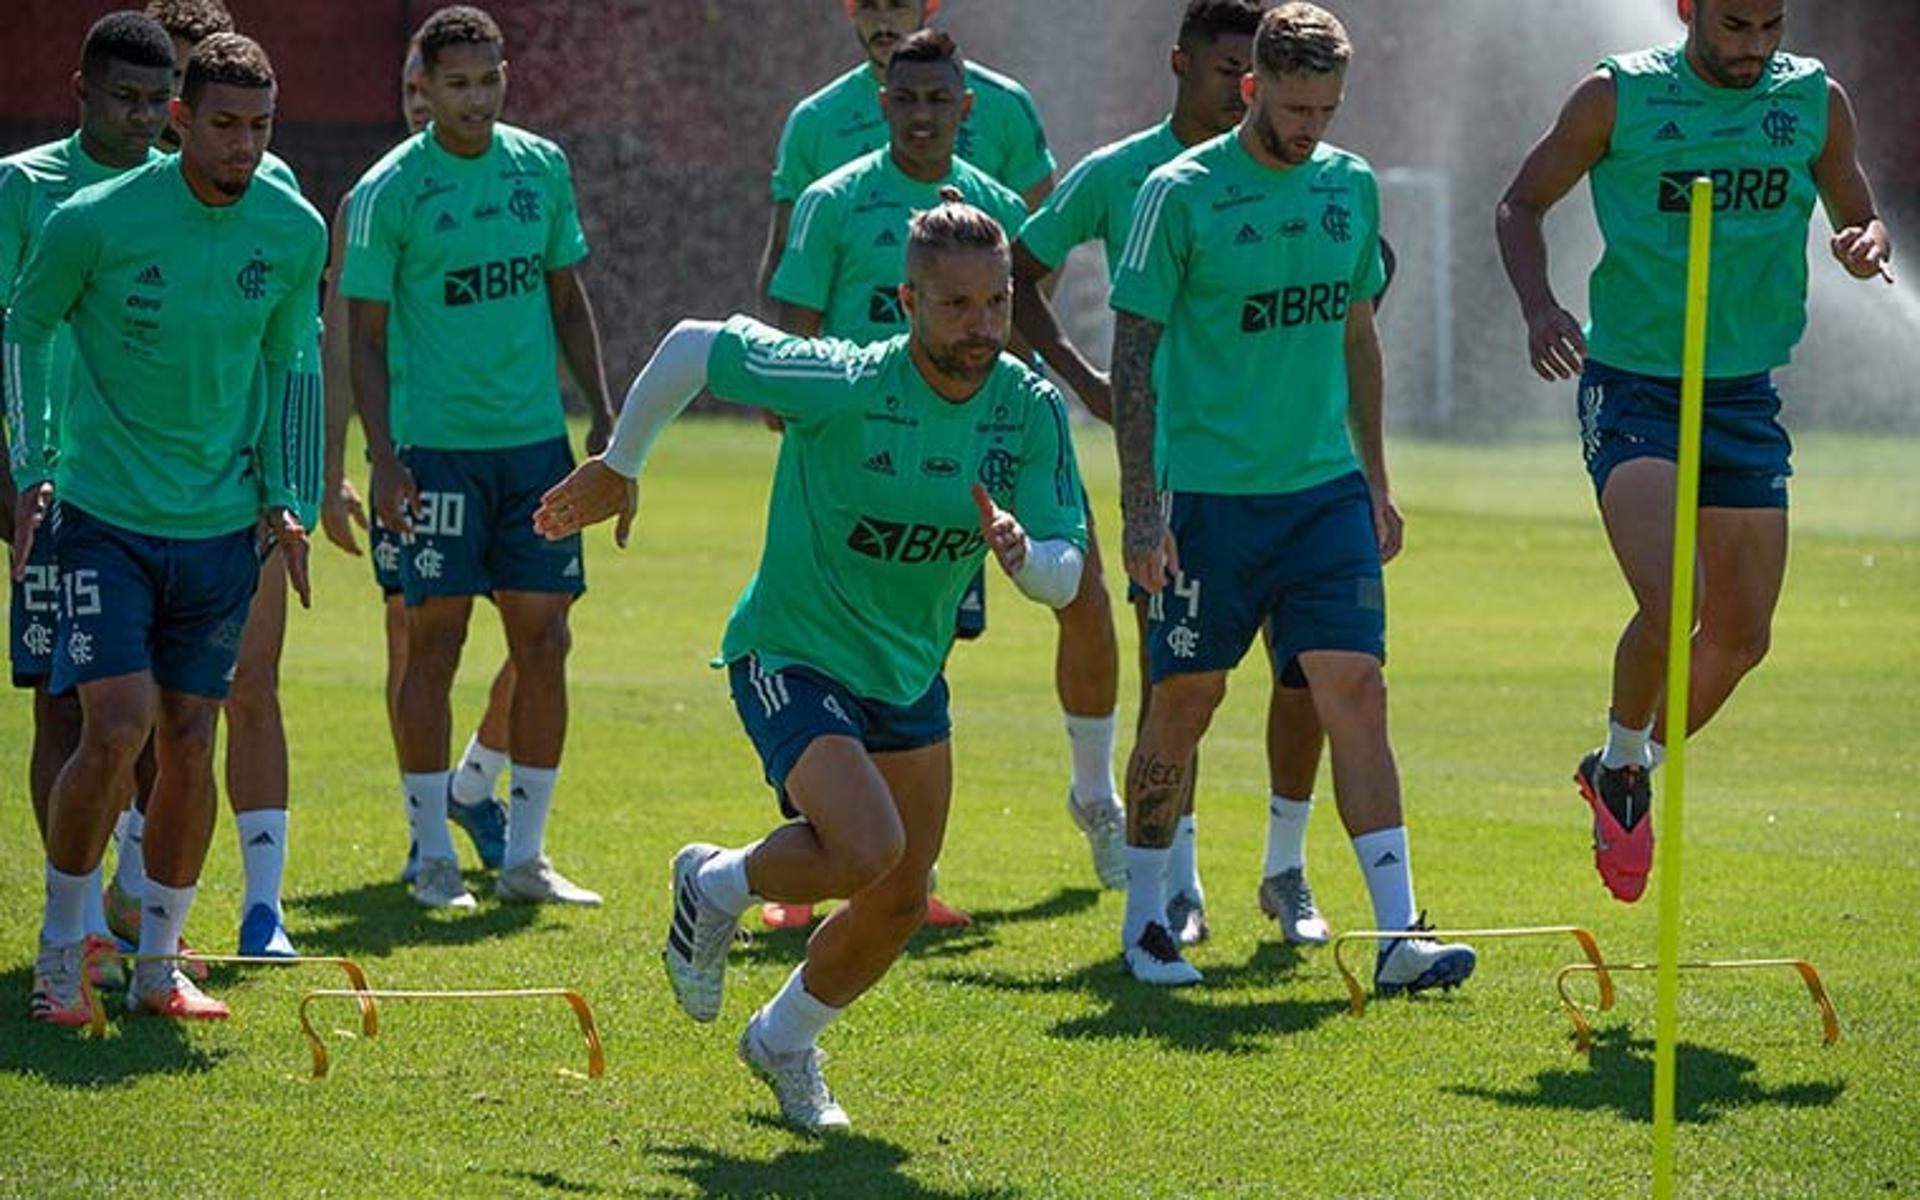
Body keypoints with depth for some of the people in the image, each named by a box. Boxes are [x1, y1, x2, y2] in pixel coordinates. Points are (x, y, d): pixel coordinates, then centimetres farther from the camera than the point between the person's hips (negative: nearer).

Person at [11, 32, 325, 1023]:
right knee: (116, 729, -14)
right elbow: (26, 328, 3)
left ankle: (156, 966, 16)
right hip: (104, 514, -4)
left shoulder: (294, 233, 0)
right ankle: (59, 952, 4)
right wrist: (33, 468, -3)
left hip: (221, 525, 4)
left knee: (189, 747, 3)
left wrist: (277, 496, 9)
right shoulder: (96, 221, -12)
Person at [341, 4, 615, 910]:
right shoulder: (388, 191, -5)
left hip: (536, 437, 4)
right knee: (435, 641, -3)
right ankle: (433, 859, 6)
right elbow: (365, 334, -3)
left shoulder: (542, 168, 8)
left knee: (543, 641, 3)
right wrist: (382, 456, -11)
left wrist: (603, 413, 11)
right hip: (437, 444, -4)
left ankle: (524, 857, 11)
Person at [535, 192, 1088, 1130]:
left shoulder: (1030, 409, -10)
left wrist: (1022, 554, -32)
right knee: (867, 849, -27)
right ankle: (718, 886, 5)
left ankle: (784, 1041, 39)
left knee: (899, 905, 10)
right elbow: (693, 347, -12)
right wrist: (616, 468, 1)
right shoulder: (842, 385, -25)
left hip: (910, 675, 6)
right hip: (791, 656, -6)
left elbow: (1064, 578, -8)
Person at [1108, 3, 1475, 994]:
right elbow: (1135, 354, -7)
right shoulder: (1181, 195, -8)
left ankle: (1398, 932, -8)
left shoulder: (1350, 187, 8)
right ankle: (1144, 922, 20)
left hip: (1324, 491, 4)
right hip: (1209, 494, -4)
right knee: (1184, 704, 4)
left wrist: (1375, 479, 18)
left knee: (1356, 692, -6)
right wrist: (1142, 508, -12)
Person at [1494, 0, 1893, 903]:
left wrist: (1868, 244, -10)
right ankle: (1621, 764, 6)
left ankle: (1632, 774, 30)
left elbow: (1858, 217, 15)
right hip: (1631, 392, -4)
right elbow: (1522, 204, 5)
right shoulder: (1619, 98, -5)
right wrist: (1538, 307, -13)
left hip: (1746, 399, 4)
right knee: (1668, 603, -21)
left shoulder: (1816, 101, 3)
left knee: (1742, 636, 5)